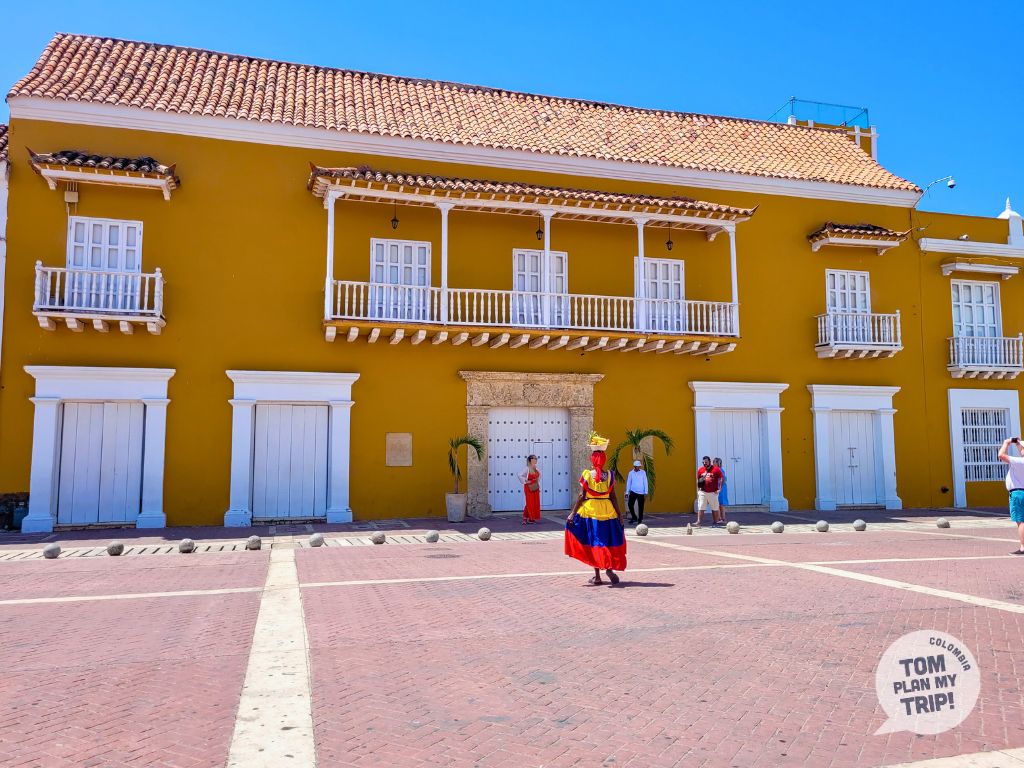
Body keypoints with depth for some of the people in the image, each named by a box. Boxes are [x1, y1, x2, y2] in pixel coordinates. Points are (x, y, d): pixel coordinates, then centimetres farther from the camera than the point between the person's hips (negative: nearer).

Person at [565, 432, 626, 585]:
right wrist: (619, 514, 6)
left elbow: (581, 496, -10)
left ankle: (597, 576, 7)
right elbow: (613, 497, -2)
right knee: (609, 540, 13)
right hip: (607, 511, 1)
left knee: (594, 542, 6)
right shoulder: (609, 475, -2)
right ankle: (609, 567, -7)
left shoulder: (586, 475, -8)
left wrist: (573, 513, -6)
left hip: (590, 511, -1)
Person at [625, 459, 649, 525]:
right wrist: (627, 492, 2)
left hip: (641, 493, -1)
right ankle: (634, 517, 11)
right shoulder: (631, 473, 1)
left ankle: (640, 520, 16)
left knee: (641, 507, 4)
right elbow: (628, 483, 5)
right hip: (633, 492, 1)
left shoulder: (643, 473, -2)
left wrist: (646, 493, -5)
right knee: (630, 504, -8)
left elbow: (645, 483, -1)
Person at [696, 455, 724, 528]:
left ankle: (715, 522, 18)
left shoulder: (716, 469, -4)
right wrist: (698, 490, 7)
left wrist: (719, 489, -8)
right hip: (703, 492, 2)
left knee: (715, 509, 7)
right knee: (700, 508, -5)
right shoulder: (700, 469, 7)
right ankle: (698, 522, -8)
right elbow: (698, 481, 15)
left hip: (713, 492, -2)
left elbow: (721, 479, -3)